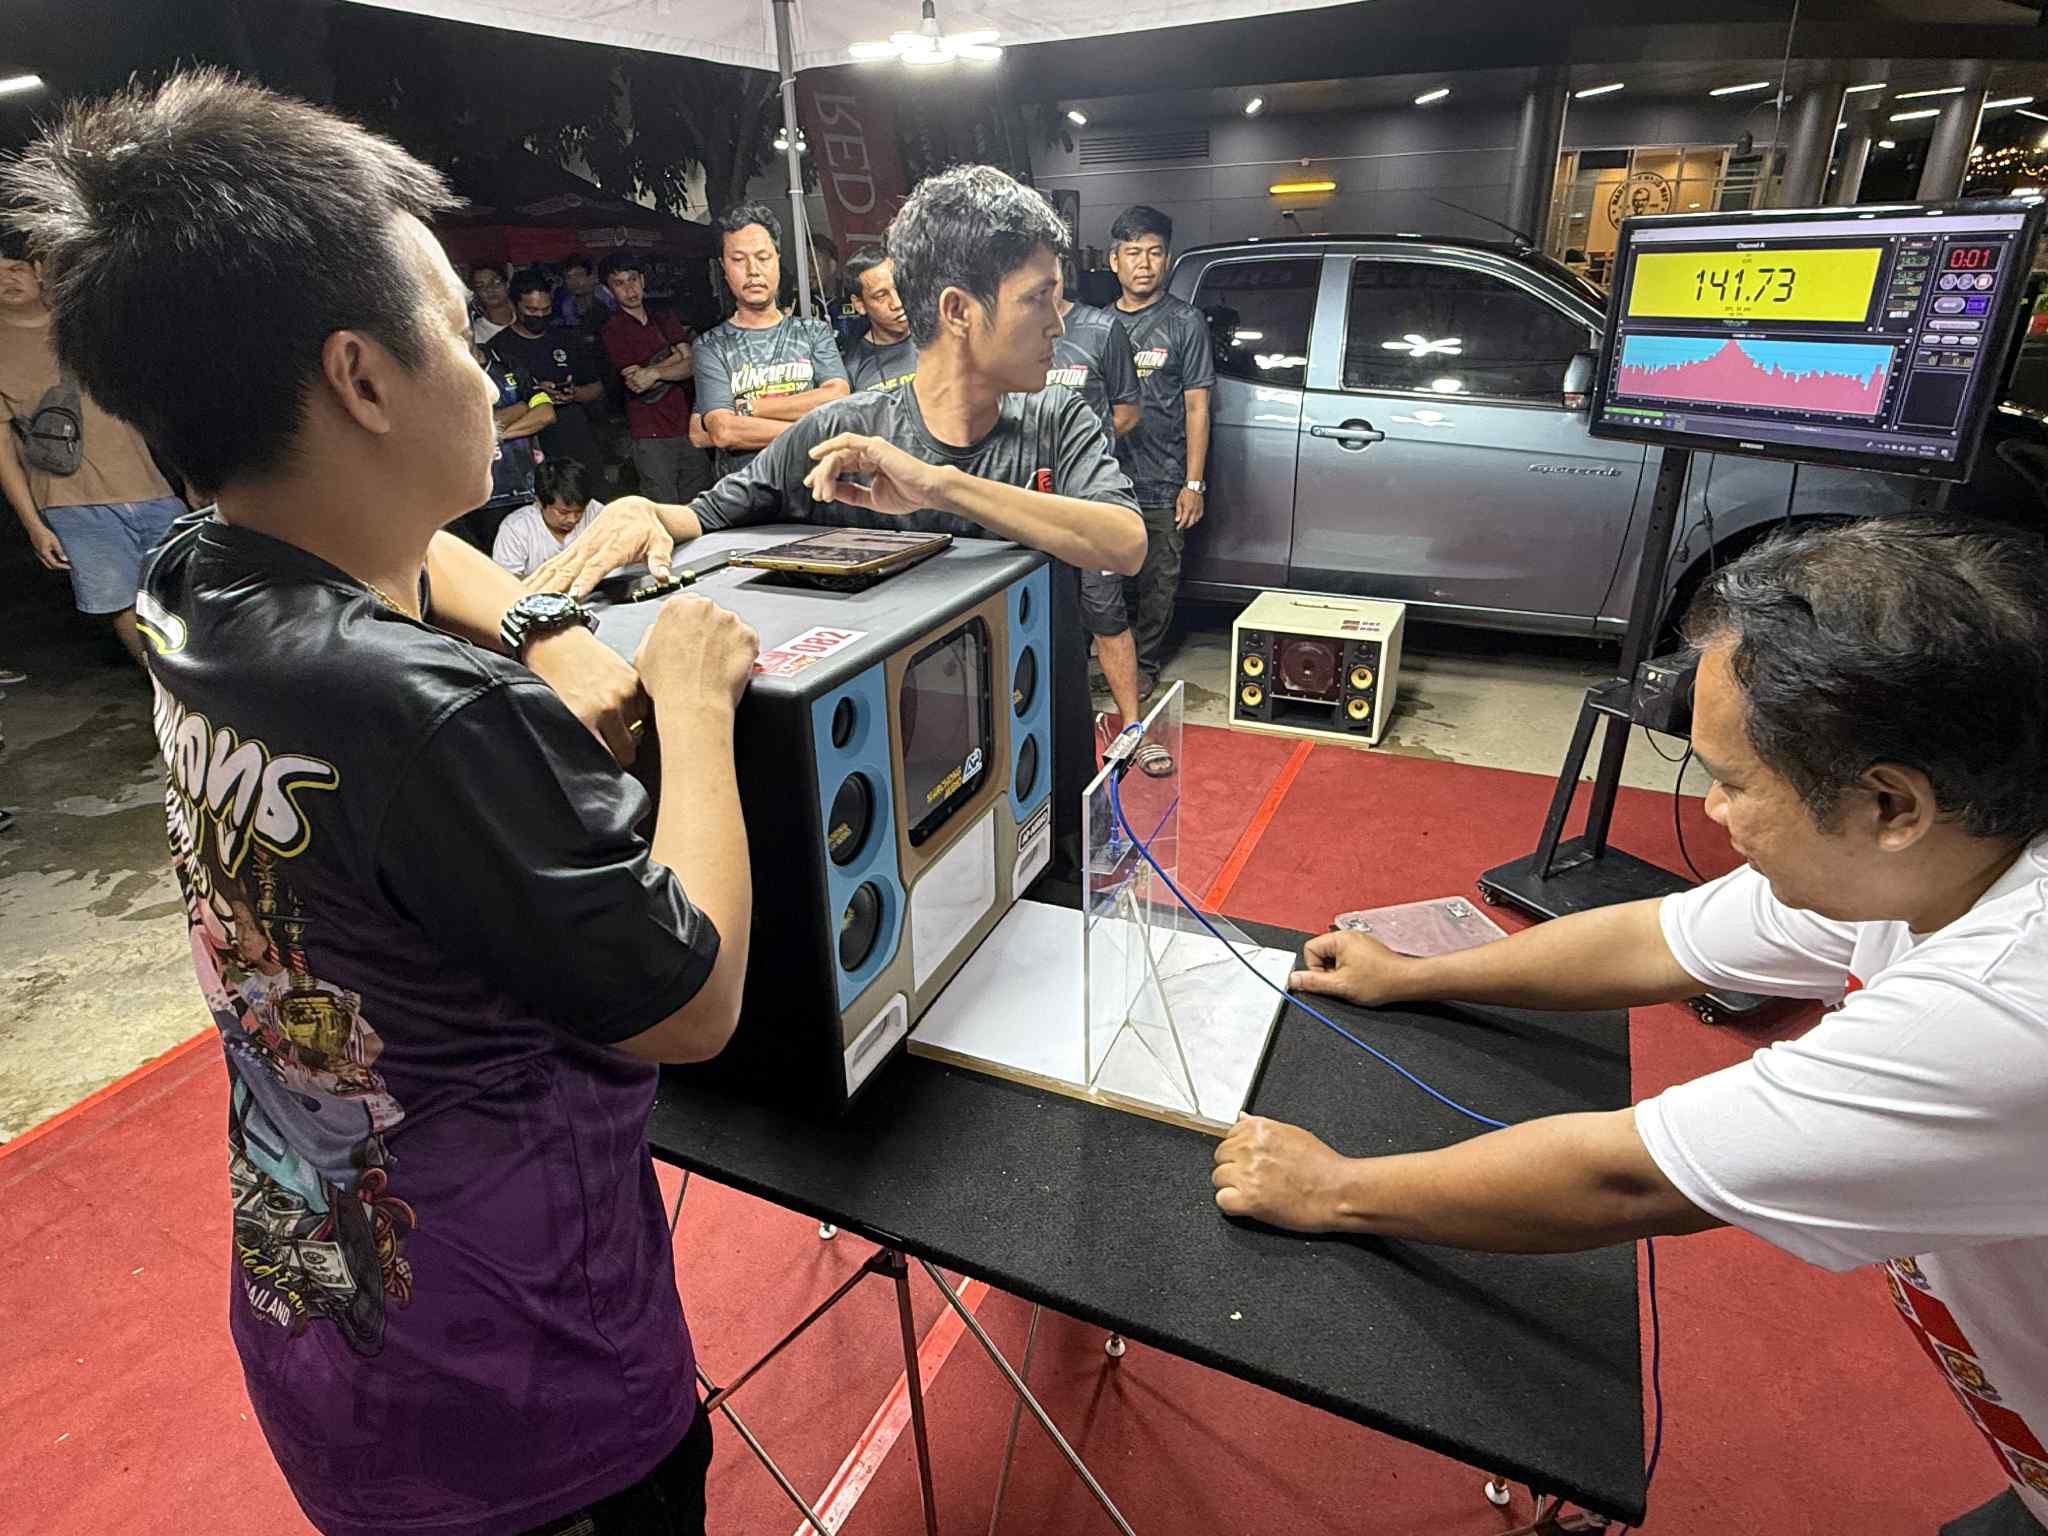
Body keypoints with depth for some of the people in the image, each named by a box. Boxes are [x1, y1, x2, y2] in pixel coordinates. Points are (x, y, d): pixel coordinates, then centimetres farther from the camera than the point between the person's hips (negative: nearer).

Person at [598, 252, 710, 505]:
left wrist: (655, 373, -16)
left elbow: (692, 365, 0)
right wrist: (676, 355, -1)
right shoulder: (612, 331, 0)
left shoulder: (665, 319, 15)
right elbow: (640, 387, -9)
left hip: (688, 427, 5)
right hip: (652, 435, -4)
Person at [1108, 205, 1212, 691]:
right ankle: (1101, 659, 22)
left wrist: (1194, 483, -9)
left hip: (1161, 484, -3)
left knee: (1158, 582, 5)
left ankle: (1144, 664, 20)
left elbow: (1197, 407, -2)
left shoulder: (1185, 322, 1)